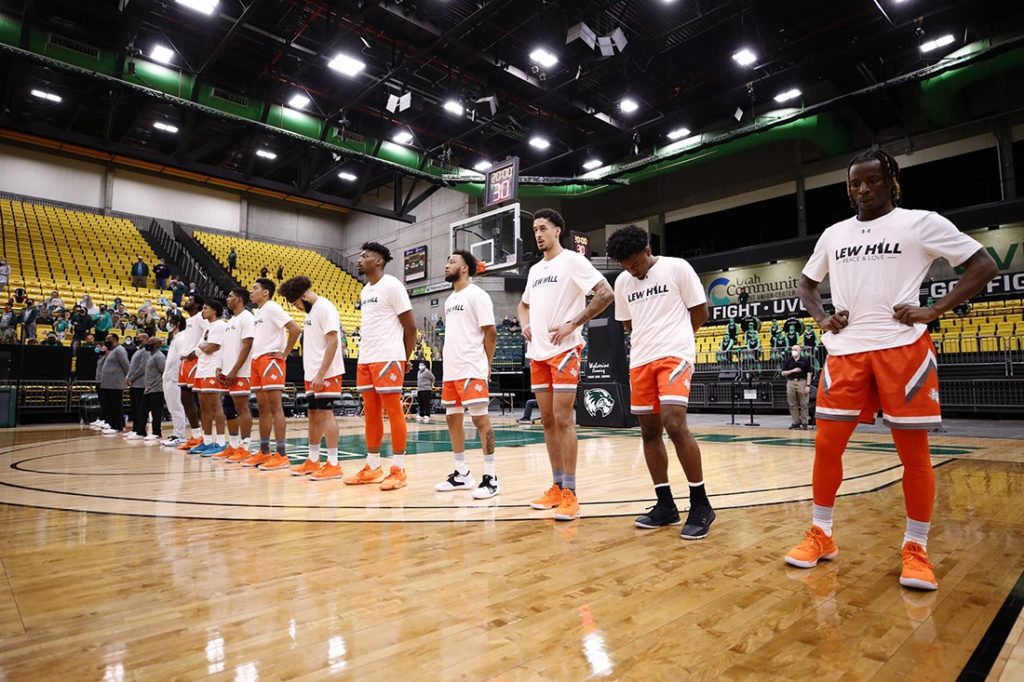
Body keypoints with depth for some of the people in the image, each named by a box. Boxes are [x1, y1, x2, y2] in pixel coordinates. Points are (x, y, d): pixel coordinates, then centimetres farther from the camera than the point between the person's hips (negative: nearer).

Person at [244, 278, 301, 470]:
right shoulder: (257, 312, 19)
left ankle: (281, 455, -8)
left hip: (270, 360, -9)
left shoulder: (272, 308, -8)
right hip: (257, 361, 9)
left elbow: (294, 329, -19)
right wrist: (254, 357, 14)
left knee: (274, 407, -10)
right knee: (263, 408, 11)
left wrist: (284, 353, -15)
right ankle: (264, 452, 18)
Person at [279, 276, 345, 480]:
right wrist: (312, 374, 13)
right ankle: (313, 460, 22)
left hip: (326, 374, -9)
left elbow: (333, 343, -19)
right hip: (313, 374, 9)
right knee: (314, 415, 12)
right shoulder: (312, 311, 16)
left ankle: (333, 464, -2)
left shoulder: (325, 308, -12)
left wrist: (321, 374, -21)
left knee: (325, 414, -7)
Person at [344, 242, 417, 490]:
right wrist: (364, 354, 15)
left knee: (393, 411, -4)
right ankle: (373, 467, 18)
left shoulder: (392, 286, -7)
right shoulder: (365, 291, 17)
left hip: (388, 359, -8)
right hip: (365, 360, 8)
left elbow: (410, 327, -8)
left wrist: (404, 360, -2)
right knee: (370, 413, 10)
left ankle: (398, 470, 1)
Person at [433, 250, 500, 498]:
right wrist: (450, 363, 16)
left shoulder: (476, 295, -7)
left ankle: (490, 477, -1)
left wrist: (486, 365, -8)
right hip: (450, 370, 9)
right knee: (453, 419, 11)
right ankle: (462, 474, 21)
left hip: (472, 369, -9)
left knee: (480, 418, -7)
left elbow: (490, 332, -10)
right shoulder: (449, 300, 18)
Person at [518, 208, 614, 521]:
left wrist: (573, 324, -16)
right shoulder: (535, 270, 18)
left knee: (562, 420, -9)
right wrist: (525, 325, 11)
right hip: (537, 353, 8)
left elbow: (605, 294, -13)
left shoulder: (572, 260, -4)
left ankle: (570, 494, -2)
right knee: (548, 421, 9)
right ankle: (557, 487, 17)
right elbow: (524, 304, 33)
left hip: (564, 351, -7)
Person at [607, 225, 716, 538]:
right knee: (649, 431, 6)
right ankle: (666, 504, 17)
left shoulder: (677, 268, -3)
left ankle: (701, 505, -6)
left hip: (675, 356, -6)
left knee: (674, 425, -20)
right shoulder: (622, 282, 11)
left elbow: (700, 311, 3)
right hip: (640, 361, 6)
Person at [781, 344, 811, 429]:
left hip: (801, 382, -2)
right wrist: (793, 370, -9)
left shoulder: (805, 360, 4)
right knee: (792, 404, 2)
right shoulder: (788, 361, 10)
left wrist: (807, 385, -7)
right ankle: (796, 422, 8)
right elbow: (783, 373, 7)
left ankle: (804, 423, 3)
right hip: (791, 382, 2)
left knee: (803, 404, -2)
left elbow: (808, 373, 1)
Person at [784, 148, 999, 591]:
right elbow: (806, 283, 25)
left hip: (902, 347, -3)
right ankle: (821, 536, 16)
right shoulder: (833, 235, 14)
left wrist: (933, 311, -10)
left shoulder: (921, 223, 2)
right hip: (846, 351, 4)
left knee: (914, 451, 2)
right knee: (826, 444, 2)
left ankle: (916, 549, 18)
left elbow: (984, 265, 2)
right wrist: (821, 319, 7)